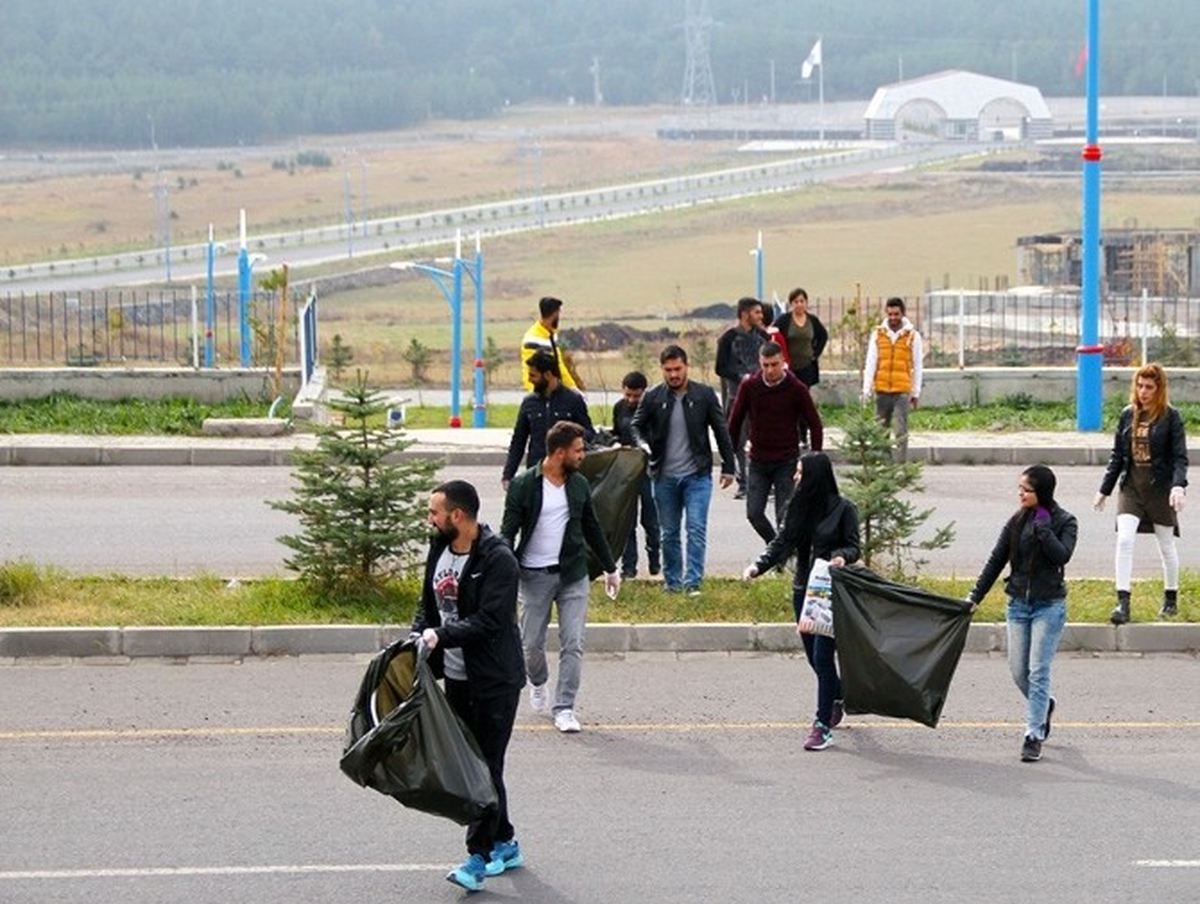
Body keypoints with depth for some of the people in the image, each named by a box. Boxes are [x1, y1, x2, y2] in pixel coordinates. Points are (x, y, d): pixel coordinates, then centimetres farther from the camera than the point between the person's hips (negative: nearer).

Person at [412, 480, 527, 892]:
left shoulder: (497, 560, -18)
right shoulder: (438, 551, 7)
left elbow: (489, 621, -24)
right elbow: (428, 606, 15)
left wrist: (441, 635, -31)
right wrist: (418, 639, -3)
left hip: (494, 680, -8)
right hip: (455, 676, 8)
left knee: (486, 765, -6)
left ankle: (479, 855, -5)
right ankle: (504, 843, 26)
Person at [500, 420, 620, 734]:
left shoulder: (579, 485, 7)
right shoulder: (523, 485, -7)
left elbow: (592, 528, 17)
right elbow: (508, 532, -5)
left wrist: (610, 568, 20)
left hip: (573, 575, 3)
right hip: (534, 576, -3)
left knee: (573, 644, -3)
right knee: (531, 644, 6)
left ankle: (564, 708, 2)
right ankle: (538, 684, 37)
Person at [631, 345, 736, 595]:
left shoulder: (704, 395, -1)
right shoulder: (653, 397, 0)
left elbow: (721, 431, 5)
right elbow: (636, 426, 8)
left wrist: (728, 467, 4)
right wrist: (642, 444, -15)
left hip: (697, 475, -2)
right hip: (664, 476, 2)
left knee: (696, 529, -11)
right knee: (669, 533, 9)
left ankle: (693, 581, -10)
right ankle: (672, 581, 18)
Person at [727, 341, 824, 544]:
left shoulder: (796, 389, -8)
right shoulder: (749, 386, -4)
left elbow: (815, 425, -1)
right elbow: (735, 422, 6)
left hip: (787, 462, -2)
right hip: (758, 461, 2)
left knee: (785, 515, -5)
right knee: (754, 513, -1)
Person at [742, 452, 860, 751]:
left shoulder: (843, 509, -8)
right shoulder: (799, 507, 6)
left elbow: (853, 547, -3)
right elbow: (783, 543, 5)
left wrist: (842, 557, -25)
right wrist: (758, 566, -9)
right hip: (803, 590, 6)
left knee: (822, 656, -10)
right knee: (814, 657, 13)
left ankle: (823, 725, -6)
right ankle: (839, 697, 40)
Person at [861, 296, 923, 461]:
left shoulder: (913, 336, 2)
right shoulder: (878, 334, 6)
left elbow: (917, 366, 6)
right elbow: (871, 363, 5)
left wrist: (916, 392, 5)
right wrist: (867, 389, -3)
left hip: (902, 391, -2)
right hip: (881, 390, 2)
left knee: (901, 432, -6)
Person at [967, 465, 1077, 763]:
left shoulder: (1064, 522, -5)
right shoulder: (1017, 521, 5)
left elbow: (1062, 555, -21)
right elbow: (996, 560, 9)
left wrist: (1042, 526, -20)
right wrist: (975, 596, 6)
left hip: (1049, 605, -4)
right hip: (1019, 604, 4)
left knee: (1038, 671, -7)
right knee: (1018, 671, 5)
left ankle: (1033, 735, -3)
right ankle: (1043, 706, 34)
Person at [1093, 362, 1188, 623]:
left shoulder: (1170, 416, -6)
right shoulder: (1128, 414, 6)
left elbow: (1180, 456, -9)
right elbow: (1117, 455, 12)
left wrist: (1178, 486, -25)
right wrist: (1104, 490, 12)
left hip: (1160, 488, -3)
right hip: (1131, 486, 3)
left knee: (1166, 545, 10)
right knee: (1124, 540, -13)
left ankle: (1171, 599, 27)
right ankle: (1123, 602, -14)